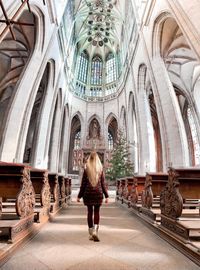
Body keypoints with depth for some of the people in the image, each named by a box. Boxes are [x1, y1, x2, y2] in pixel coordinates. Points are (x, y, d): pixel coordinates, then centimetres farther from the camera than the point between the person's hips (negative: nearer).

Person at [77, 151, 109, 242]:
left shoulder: (86, 169, -3)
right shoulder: (100, 170, -2)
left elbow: (83, 184, -2)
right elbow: (103, 184, -1)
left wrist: (79, 196, 6)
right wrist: (106, 195, 5)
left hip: (88, 193, 0)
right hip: (98, 193, 0)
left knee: (90, 212, 11)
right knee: (97, 212, 10)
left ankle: (91, 233, 19)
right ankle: (95, 231, -4)